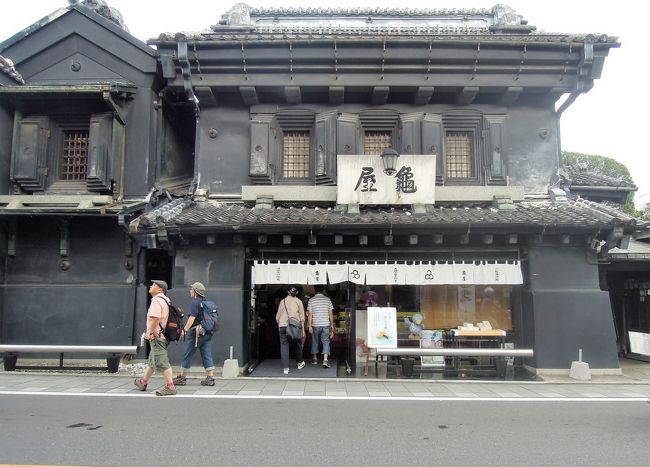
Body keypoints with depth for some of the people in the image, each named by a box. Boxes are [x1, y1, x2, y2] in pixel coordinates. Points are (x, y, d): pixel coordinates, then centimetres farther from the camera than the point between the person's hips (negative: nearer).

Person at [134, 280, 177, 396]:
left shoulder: (156, 300, -16)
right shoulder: (165, 300, 16)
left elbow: (155, 318, -26)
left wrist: (150, 333, -18)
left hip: (156, 336, -11)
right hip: (163, 334, 11)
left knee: (161, 362, -9)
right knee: (152, 360, 22)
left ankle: (170, 387, -9)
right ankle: (143, 382, 36)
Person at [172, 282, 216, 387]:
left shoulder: (194, 302, -10)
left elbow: (192, 318, -18)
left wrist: (185, 329, -13)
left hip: (196, 332, -7)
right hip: (207, 333, 7)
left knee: (187, 355, 4)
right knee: (207, 355, 7)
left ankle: (182, 378, 13)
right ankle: (210, 378, 3)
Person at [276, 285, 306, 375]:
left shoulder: (283, 301, 11)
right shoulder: (298, 301, 6)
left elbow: (277, 317, 14)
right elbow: (302, 317, 3)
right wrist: (303, 330, 7)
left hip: (282, 326, 1)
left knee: (284, 345, 2)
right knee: (298, 345, 17)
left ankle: (286, 368, -3)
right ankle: (299, 363, 33)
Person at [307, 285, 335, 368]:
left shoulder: (311, 300, -2)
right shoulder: (327, 299, 2)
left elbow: (310, 314, -6)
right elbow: (331, 314, 4)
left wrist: (309, 326, -4)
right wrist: (332, 325, 11)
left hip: (315, 325, 0)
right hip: (326, 324, 0)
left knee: (315, 341, 15)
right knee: (326, 342, 2)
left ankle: (315, 359, 26)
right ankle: (325, 359, -13)